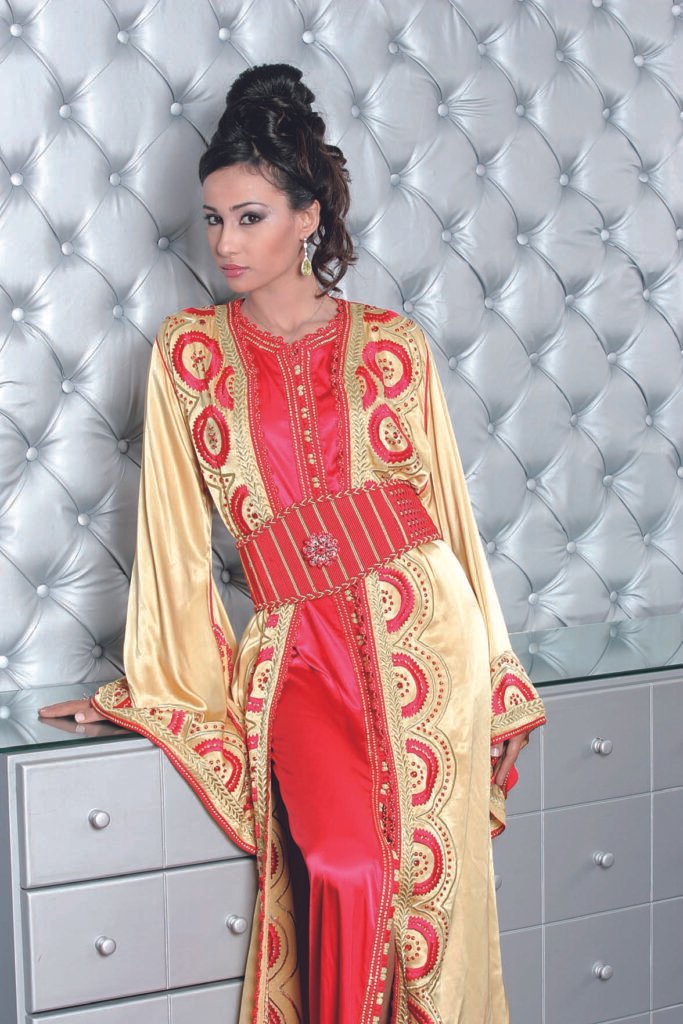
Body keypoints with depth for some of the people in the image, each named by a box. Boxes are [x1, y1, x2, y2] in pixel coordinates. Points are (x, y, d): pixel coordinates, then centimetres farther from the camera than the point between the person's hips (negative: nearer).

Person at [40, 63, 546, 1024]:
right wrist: (152, 682, 8)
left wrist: (495, 671, 12)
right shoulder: (188, 349, 7)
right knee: (344, 875, -19)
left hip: (424, 629, 1)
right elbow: (176, 530, 7)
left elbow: (449, 506, 10)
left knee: (433, 875, -5)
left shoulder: (392, 345, 7)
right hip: (298, 647, 0)